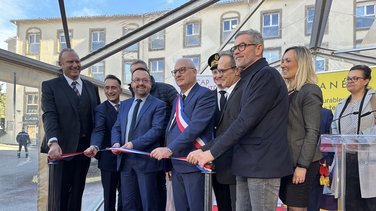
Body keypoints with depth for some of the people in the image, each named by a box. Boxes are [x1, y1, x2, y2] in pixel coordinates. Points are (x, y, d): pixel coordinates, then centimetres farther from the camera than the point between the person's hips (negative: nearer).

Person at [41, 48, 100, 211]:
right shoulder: (50, 86, -1)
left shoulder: (91, 87, 12)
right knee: (60, 192, 6)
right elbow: (49, 116, -14)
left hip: (85, 146, 4)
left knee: (77, 191, 12)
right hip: (63, 147, -3)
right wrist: (53, 142, -29)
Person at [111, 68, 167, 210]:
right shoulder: (124, 104, 16)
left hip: (145, 160, -5)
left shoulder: (158, 105, -3)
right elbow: (116, 128, 14)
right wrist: (116, 143, -7)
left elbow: (157, 129, -14)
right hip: (125, 160, 6)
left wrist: (134, 144, -22)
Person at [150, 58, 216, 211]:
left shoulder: (205, 95, -10)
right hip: (176, 164, 8)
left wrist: (170, 149, -23)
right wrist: (167, 158, 11)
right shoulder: (177, 99, 17)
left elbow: (195, 127, -21)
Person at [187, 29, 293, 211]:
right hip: (246, 164, 9)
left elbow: (246, 121, -19)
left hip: (264, 164, -8)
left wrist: (213, 152, -13)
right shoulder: (249, 79, 17)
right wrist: (207, 149, 12)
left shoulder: (267, 75, -12)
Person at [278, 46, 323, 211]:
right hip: (287, 160, 8)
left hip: (302, 161, -8)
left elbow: (312, 132, -15)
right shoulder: (288, 92, 14)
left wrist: (302, 165, -18)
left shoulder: (310, 91, -9)